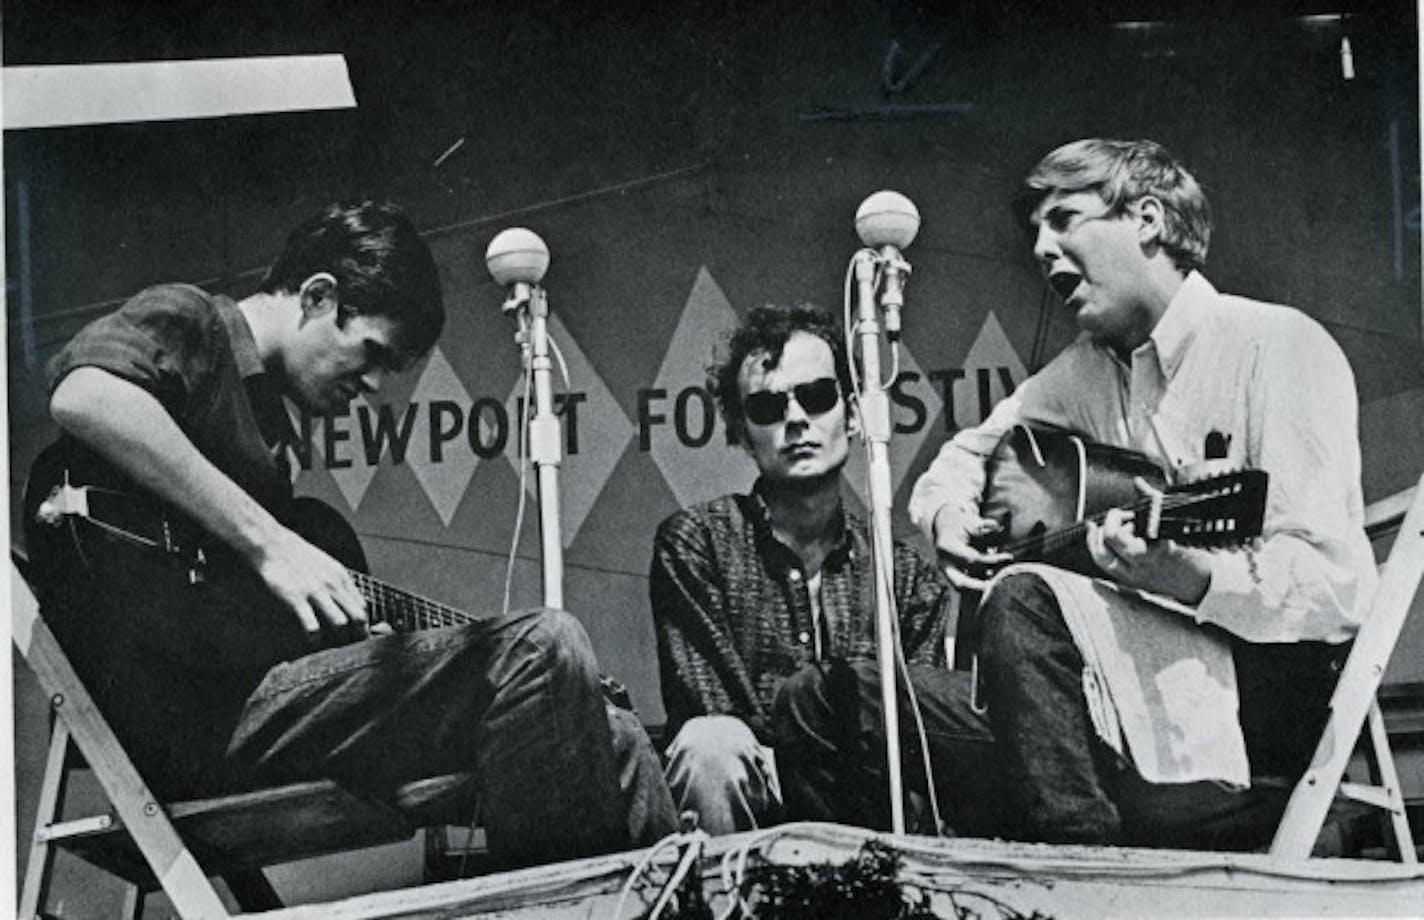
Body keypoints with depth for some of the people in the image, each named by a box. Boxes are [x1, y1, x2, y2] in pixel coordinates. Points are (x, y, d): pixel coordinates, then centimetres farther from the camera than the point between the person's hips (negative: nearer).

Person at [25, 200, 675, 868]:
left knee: (614, 743, 3)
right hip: (198, 717, -10)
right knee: (540, 648, -22)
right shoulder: (187, 322, 1)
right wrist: (266, 541, -21)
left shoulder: (268, 424, 29)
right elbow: (83, 397, -23)